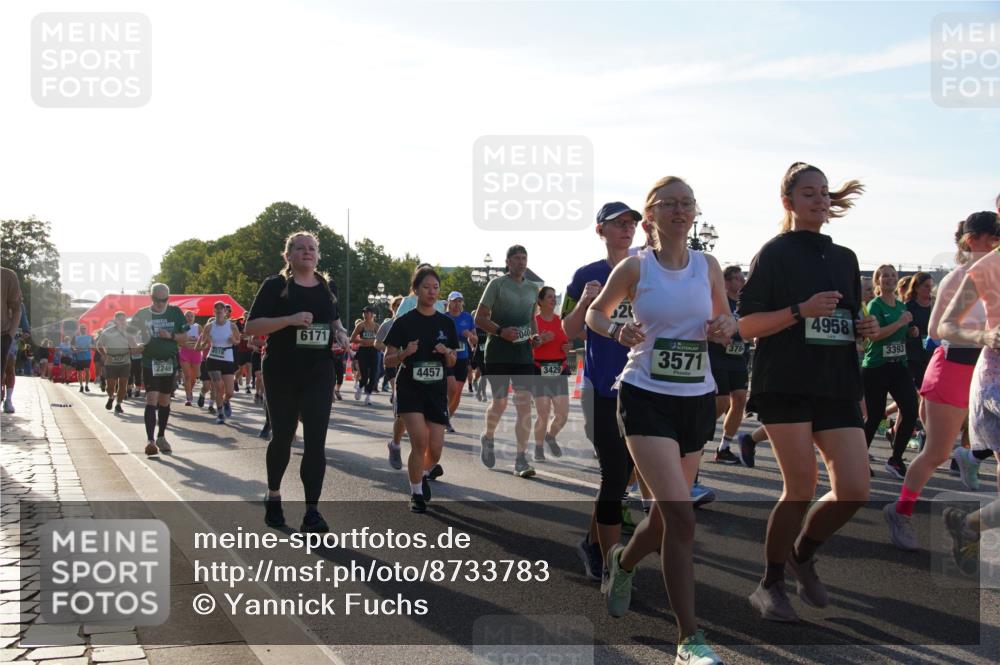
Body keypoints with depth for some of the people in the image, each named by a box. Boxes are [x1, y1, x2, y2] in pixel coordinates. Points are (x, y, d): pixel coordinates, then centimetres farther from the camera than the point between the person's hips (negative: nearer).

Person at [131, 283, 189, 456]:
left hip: (170, 362, 2)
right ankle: (150, 441, -16)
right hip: (150, 362, -2)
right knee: (152, 399, -13)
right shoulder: (142, 314, 0)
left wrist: (171, 336, -13)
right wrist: (137, 345, -14)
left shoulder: (175, 312, 4)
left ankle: (161, 437, 24)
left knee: (165, 401, 11)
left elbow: (184, 338, 6)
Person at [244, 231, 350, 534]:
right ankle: (273, 497, 34)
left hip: (319, 374, 2)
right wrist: (290, 319, -22)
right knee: (282, 436, 12)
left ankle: (312, 511, -6)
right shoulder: (275, 286, -3)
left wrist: (340, 333, 0)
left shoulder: (326, 287, 10)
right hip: (281, 373, -2)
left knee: (316, 441, -7)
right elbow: (250, 327, -10)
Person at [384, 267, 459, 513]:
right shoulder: (404, 322, -2)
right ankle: (416, 494, 0)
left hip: (437, 391, 3)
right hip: (409, 389, -3)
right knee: (420, 441, -18)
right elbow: (388, 359, 0)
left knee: (435, 449, -1)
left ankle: (424, 475, 34)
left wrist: (447, 352, -11)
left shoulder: (446, 323, 7)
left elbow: (452, 362, 11)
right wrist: (405, 353, -19)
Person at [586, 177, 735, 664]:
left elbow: (726, 318, 18)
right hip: (647, 397, -5)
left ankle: (623, 562, 49)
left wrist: (725, 328, -6)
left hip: (698, 400, 5)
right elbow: (594, 313, 9)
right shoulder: (635, 267, -4)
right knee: (681, 515, -17)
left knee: (668, 513, 15)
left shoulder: (708, 266, 5)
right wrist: (616, 331, -12)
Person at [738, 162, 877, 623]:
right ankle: (770, 585, 10)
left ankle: (802, 554, 22)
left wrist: (865, 330, 4)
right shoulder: (775, 253, 0)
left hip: (837, 386, 5)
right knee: (801, 488, -9)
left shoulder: (845, 258, 17)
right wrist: (802, 310, -18)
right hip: (785, 385, -5)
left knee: (855, 490, -6)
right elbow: (746, 325, -6)